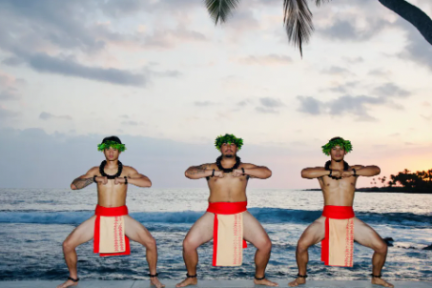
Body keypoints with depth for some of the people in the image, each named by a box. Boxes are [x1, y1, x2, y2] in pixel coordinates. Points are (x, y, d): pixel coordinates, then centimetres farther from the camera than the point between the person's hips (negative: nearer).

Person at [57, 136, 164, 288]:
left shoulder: (127, 171, 1)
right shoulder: (95, 171, 5)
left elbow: (147, 182, -13)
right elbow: (74, 185, -4)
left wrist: (125, 180, -24)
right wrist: (94, 179, -18)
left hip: (121, 217, -1)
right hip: (100, 217, 2)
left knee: (150, 243, -15)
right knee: (67, 245, -6)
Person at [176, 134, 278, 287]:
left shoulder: (245, 168, 10)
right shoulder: (210, 168, 9)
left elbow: (267, 173, -4)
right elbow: (189, 172, -5)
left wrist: (243, 171, -12)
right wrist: (212, 172, -13)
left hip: (240, 215, 1)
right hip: (214, 215, 0)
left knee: (265, 244, -9)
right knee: (188, 243, -12)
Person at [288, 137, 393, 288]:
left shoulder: (354, 170, 10)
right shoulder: (322, 171, 5)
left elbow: (376, 170, -6)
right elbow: (304, 173, -16)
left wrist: (352, 172, -16)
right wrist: (331, 172, -15)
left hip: (350, 219, 2)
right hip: (327, 218, -2)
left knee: (381, 247, -3)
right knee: (302, 244, -20)